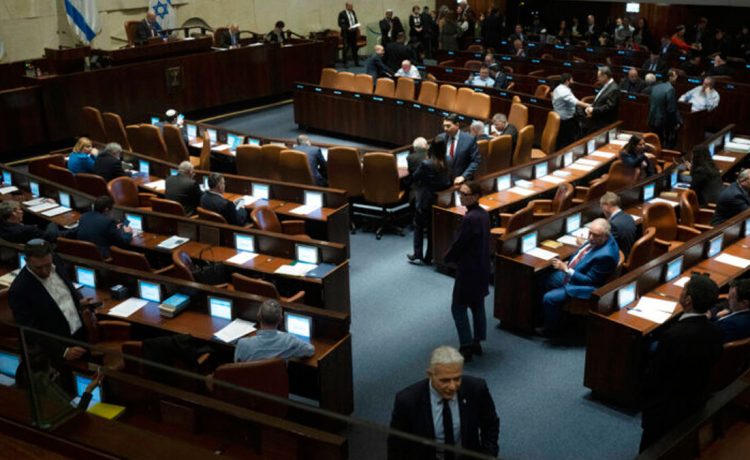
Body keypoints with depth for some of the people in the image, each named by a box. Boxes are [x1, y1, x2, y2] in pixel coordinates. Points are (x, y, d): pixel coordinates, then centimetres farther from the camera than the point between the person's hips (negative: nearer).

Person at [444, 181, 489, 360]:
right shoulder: (483, 214, 5)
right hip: (481, 267, 9)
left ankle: (466, 347, 4)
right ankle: (477, 343, 26)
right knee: (477, 306, 17)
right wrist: (453, 254, 10)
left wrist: (448, 257, 1)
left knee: (458, 308, 2)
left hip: (469, 270, -9)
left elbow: (458, 243, -19)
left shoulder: (470, 219, -25)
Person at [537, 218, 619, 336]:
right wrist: (568, 264, 2)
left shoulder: (605, 255, -34)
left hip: (585, 285, -10)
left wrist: (566, 270, -26)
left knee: (549, 298, -16)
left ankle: (551, 328, 10)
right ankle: (544, 315, 36)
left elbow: (589, 280, -26)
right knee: (545, 282, 16)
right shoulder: (595, 240, -9)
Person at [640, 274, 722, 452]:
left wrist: (648, 395, 0)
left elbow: (653, 376, -21)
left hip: (665, 411, -7)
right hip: (696, 404, 7)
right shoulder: (713, 334, -10)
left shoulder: (674, 335, -32)